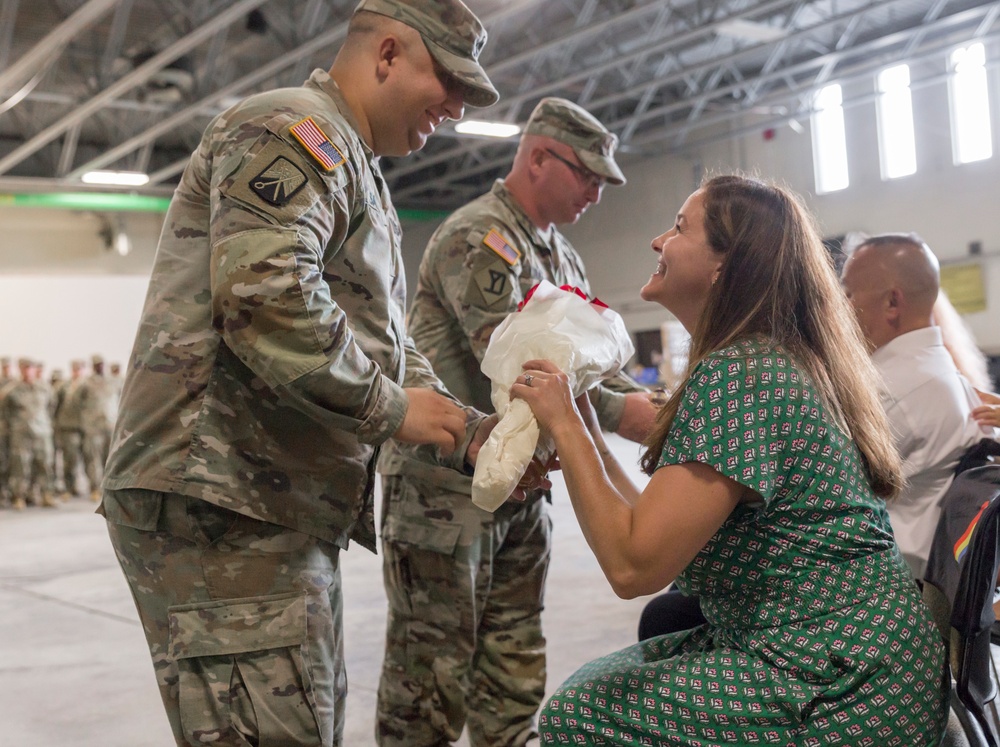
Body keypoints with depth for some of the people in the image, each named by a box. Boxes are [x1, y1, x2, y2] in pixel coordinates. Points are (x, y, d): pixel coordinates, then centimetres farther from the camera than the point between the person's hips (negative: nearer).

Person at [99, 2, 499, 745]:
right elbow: (265, 303, -25)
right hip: (220, 506, -11)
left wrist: (475, 436, 11)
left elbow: (388, 347, 25)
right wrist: (390, 407, -13)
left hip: (290, 510, 11)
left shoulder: (357, 175, 25)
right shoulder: (295, 130, -8)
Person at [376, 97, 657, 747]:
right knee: (431, 675, 1)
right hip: (447, 485, -9)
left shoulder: (562, 256, 15)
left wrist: (657, 406, -4)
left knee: (515, 677, 14)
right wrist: (621, 414, -23)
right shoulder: (478, 237, -14)